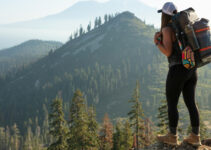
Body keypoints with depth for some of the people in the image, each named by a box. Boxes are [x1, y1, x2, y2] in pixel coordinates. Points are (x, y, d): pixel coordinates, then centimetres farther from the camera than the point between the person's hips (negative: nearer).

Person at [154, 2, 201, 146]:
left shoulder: (167, 29, -10)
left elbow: (168, 52, -15)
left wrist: (156, 42, 1)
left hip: (178, 70, -8)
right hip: (192, 69, 8)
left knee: (171, 104, 4)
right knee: (190, 103, 10)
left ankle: (172, 136, 10)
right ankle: (195, 136, 11)